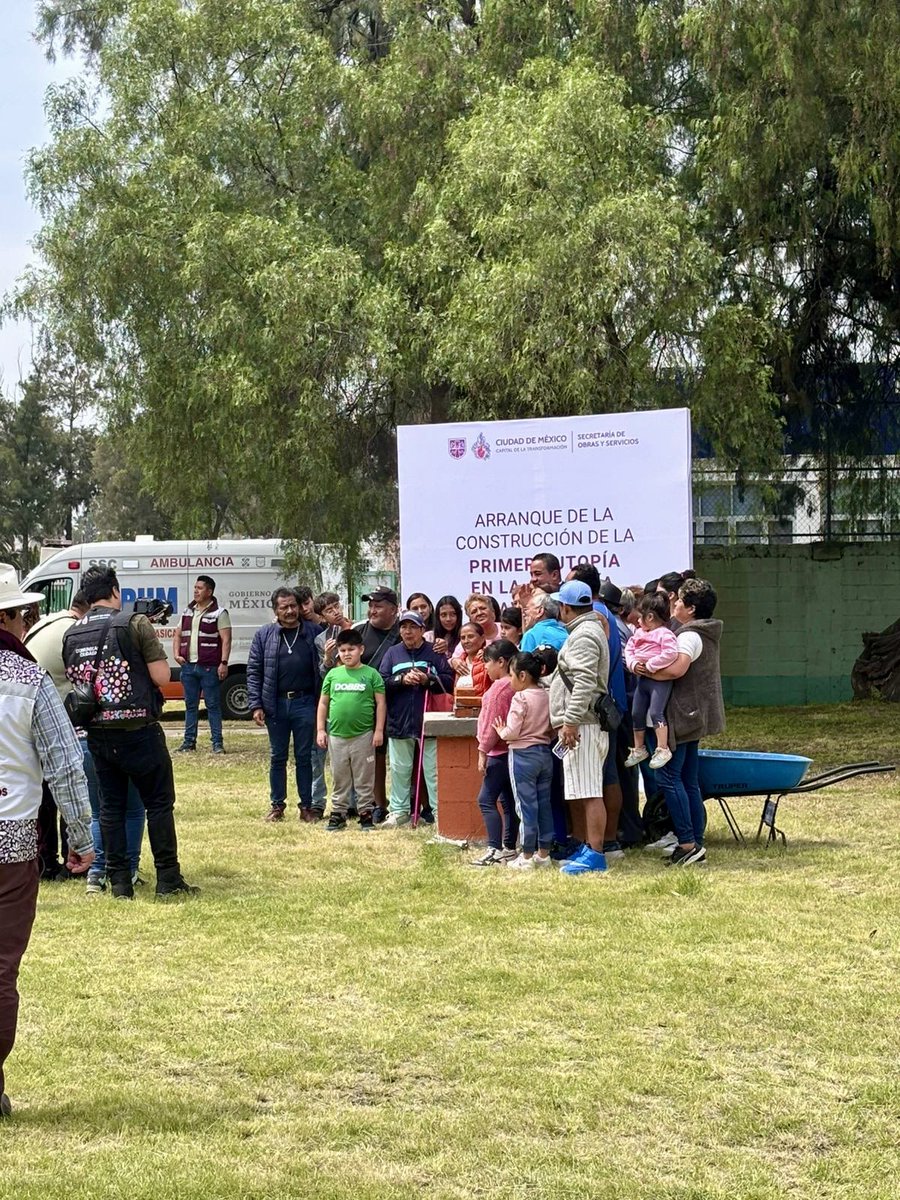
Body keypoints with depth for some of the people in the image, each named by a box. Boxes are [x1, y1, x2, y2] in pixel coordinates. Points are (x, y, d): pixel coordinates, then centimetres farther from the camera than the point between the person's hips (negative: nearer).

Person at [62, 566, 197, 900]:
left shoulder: (71, 635, 5)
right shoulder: (135, 624, -11)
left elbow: (73, 683, 11)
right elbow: (162, 677, -12)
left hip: (97, 734, 5)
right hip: (138, 731, -5)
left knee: (111, 806, 12)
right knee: (159, 803, 5)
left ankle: (119, 882, 13)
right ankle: (168, 880, 7)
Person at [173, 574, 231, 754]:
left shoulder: (219, 613, -4)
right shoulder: (188, 612, 15)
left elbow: (226, 640, -9)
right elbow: (179, 635, 22)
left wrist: (224, 663, -17)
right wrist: (177, 655, 7)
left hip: (209, 668, -6)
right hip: (188, 666, 6)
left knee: (213, 705, -2)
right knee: (190, 705, 11)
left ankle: (217, 743, 1)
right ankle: (189, 742, 17)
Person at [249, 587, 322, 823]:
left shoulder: (313, 633, 3)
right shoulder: (264, 635, 5)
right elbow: (254, 671, 4)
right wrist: (256, 705, -4)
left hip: (305, 703, -1)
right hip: (275, 704, 1)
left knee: (305, 757, 5)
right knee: (277, 757, 9)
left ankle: (307, 806, 13)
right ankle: (277, 805, 18)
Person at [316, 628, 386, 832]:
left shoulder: (371, 674, -2)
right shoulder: (333, 674, 6)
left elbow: (380, 703, -1)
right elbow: (323, 703, 11)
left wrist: (379, 730, -6)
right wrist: (320, 729, 5)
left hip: (363, 735, -3)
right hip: (336, 736, 3)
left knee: (364, 779, 5)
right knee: (339, 778, 11)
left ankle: (366, 813, 14)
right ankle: (338, 813, 19)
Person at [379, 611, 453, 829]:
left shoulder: (434, 653, 2)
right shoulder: (392, 653, 8)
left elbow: (449, 682, -4)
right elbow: (381, 682, -1)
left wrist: (427, 680, -17)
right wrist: (402, 680, -14)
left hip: (428, 721, -2)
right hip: (399, 721, 2)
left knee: (433, 770, 1)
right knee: (400, 769, 11)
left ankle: (439, 811, 7)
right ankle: (399, 811, 20)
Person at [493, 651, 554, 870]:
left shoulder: (520, 698, -15)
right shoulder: (547, 696, 5)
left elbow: (512, 732, -17)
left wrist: (501, 731, 2)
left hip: (523, 755, -7)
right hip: (545, 753, 7)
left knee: (526, 806, -1)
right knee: (544, 804, 12)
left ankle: (527, 856, 3)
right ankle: (544, 853, 18)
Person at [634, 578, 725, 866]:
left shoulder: (690, 636, -15)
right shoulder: (707, 634, 17)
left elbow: (677, 669, -31)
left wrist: (648, 672, -17)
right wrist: (652, 668, 6)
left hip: (683, 714, -10)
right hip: (694, 714, 10)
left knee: (670, 775, -8)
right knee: (690, 781, 11)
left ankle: (688, 843, -10)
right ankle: (696, 844, 14)